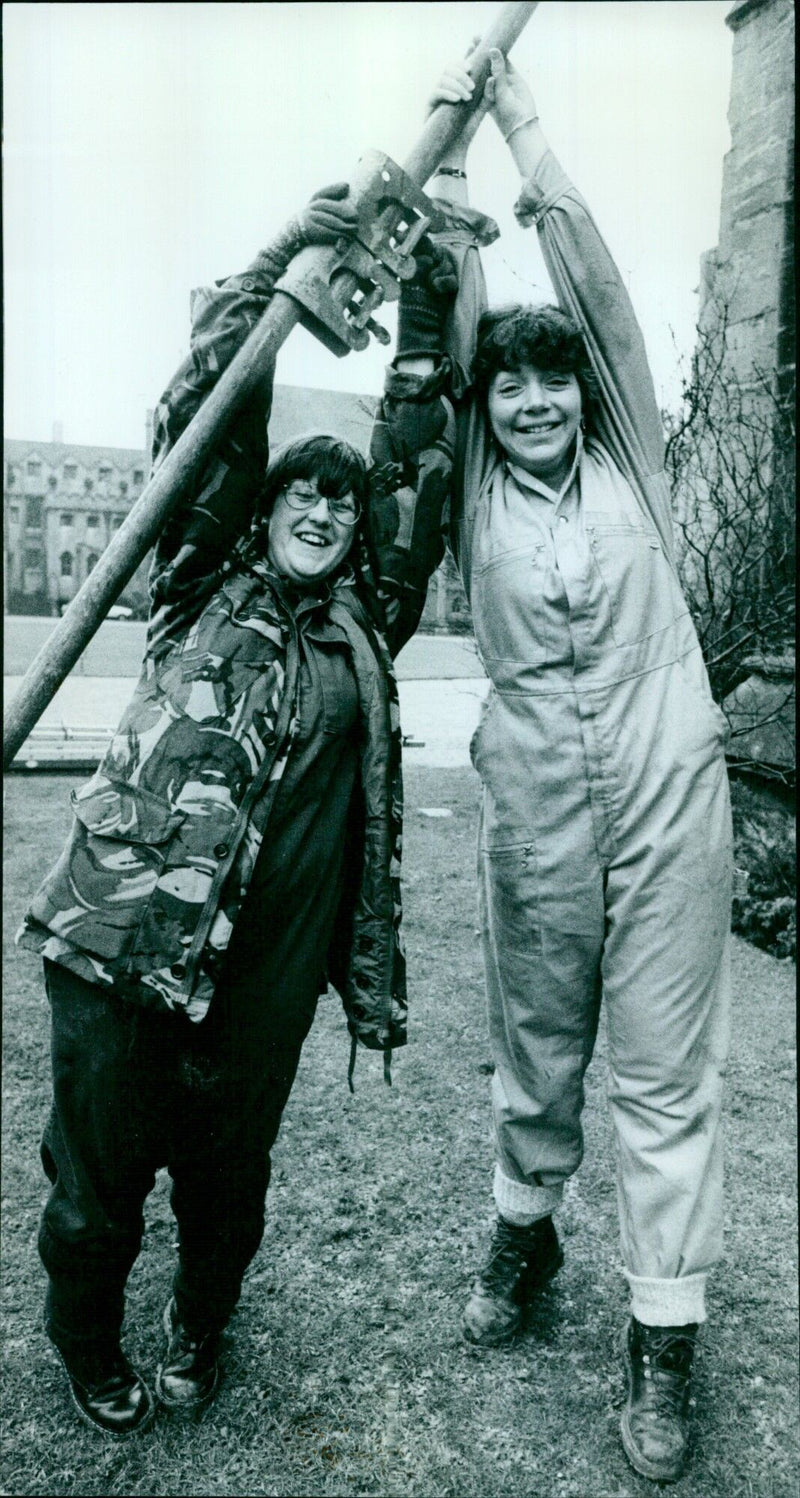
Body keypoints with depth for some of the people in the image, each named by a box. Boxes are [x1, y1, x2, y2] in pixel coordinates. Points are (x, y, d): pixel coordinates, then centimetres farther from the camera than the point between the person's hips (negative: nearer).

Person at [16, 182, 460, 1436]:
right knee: (97, 1188, 13)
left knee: (228, 1187, 18)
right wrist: (288, 253, -6)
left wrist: (431, 288, 5)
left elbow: (416, 457, 8)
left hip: (264, 977, 2)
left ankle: (199, 1331, 50)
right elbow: (209, 409, -3)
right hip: (123, 946, -2)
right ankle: (85, 1345, 44)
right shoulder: (208, 590, 4)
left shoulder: (364, 628, 8)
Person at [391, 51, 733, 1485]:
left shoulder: (627, 463, 6)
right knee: (534, 1050, 16)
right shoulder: (476, 489, 7)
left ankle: (663, 1335, 19)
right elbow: (456, 327, 0)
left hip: (667, 799, 0)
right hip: (533, 812, 1)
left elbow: (597, 287, 1)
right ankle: (525, 1229, 41)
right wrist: (448, 166, 1)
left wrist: (529, 136, 4)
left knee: (664, 1070, 5)